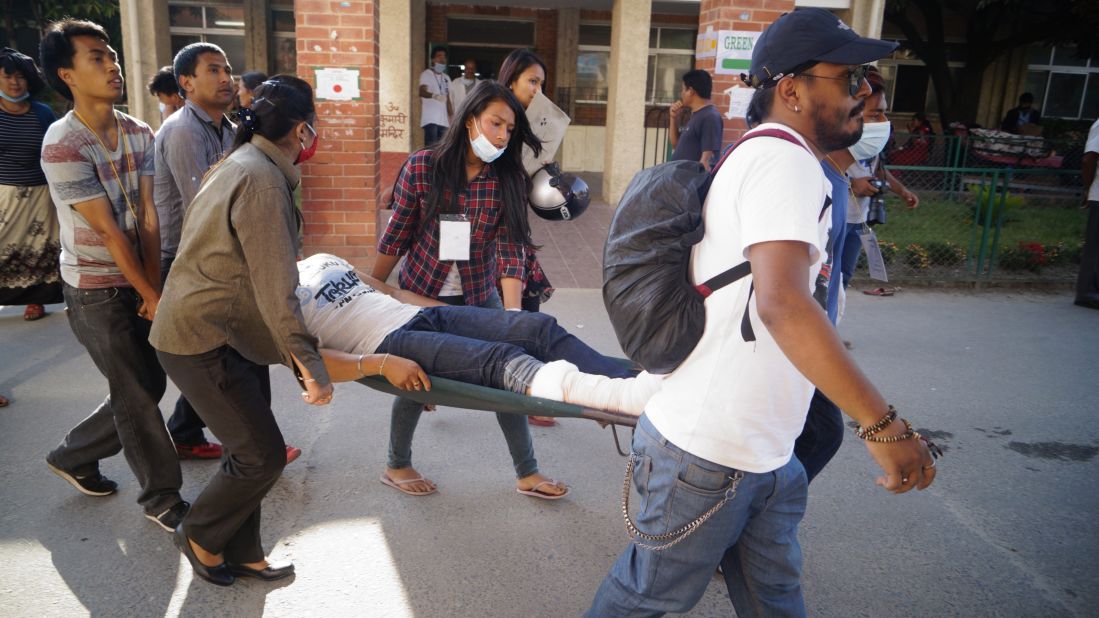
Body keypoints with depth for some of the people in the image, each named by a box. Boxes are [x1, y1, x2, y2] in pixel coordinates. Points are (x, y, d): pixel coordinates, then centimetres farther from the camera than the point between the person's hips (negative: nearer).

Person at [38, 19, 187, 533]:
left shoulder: (139, 134, 1)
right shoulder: (62, 146, -18)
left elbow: (148, 216, -3)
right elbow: (107, 230, -17)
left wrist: (154, 286, -8)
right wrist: (150, 295, -13)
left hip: (135, 283, 6)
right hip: (96, 291, -6)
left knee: (146, 387, 14)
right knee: (138, 394, 1)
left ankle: (72, 457, 37)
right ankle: (161, 497, 19)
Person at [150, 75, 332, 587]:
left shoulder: (245, 161, 9)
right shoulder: (262, 181, -23)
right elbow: (276, 291, -26)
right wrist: (311, 366, -26)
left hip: (229, 332, 10)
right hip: (201, 339, -10)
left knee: (249, 447, 15)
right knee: (262, 453, -4)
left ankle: (240, 553, 29)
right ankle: (200, 536, 21)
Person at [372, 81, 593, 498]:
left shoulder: (508, 180, -7)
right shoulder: (422, 167, -12)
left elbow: (511, 248, -12)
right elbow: (395, 237, -5)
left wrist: (513, 314, -22)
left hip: (479, 297, 3)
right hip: (419, 293, -2)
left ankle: (527, 472, 22)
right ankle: (396, 465, 35)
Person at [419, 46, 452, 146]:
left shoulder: (446, 78, 20)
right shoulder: (426, 74, -1)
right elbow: (422, 92, -18)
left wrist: (451, 117, 13)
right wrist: (434, 95, -39)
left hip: (444, 119, 6)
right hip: (430, 118, -6)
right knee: (431, 147, -14)